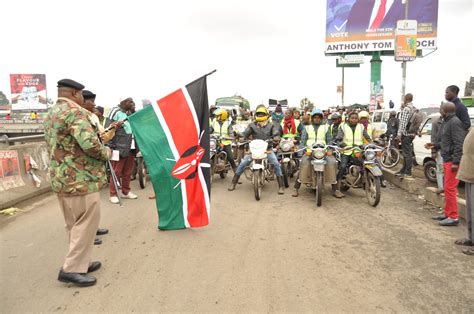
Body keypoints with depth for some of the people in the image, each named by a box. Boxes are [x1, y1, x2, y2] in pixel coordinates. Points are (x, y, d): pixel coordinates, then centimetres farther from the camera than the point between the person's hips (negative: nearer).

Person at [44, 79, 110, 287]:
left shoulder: (50, 114, 17)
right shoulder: (74, 111, -14)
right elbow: (90, 144, -25)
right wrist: (106, 152, -5)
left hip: (60, 177, 10)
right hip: (80, 178, -10)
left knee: (75, 224, 17)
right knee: (86, 223, 0)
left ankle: (80, 262, 26)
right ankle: (71, 269, 4)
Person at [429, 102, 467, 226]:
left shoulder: (455, 122, -15)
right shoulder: (447, 122, 15)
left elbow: (459, 144, -20)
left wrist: (455, 162, -22)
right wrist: (435, 145, 18)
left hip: (453, 161, -10)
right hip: (447, 160, 10)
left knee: (449, 188, -7)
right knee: (447, 188, 16)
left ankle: (453, 217, 0)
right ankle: (447, 213, 26)